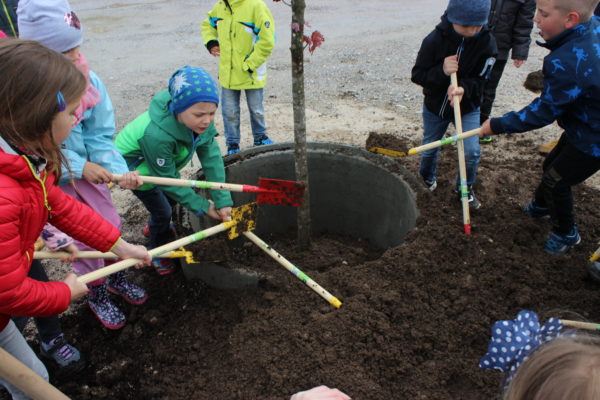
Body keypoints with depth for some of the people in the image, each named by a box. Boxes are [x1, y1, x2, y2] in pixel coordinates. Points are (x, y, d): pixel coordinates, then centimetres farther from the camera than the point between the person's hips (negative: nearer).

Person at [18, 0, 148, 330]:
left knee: (111, 226, 15)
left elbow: (100, 136, -10)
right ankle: (97, 295, 32)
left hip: (86, 168, 4)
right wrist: (80, 167, -25)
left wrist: (119, 170, -23)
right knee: (83, 239, 4)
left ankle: (117, 278, 43)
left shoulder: (88, 79, -13)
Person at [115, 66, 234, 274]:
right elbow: (167, 179, -32)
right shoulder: (157, 135, -46)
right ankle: (158, 255, 32)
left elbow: (212, 158, -25)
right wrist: (203, 207, -26)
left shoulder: (201, 120, -30)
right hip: (135, 167, -6)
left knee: (173, 197, 24)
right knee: (163, 212, 1)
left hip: (163, 164, 7)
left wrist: (222, 201, -29)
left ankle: (154, 227, 58)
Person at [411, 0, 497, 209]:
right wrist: (441, 72, -36)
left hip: (468, 107, 1)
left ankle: (465, 190, 22)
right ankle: (426, 178, 48)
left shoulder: (486, 42, -18)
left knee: (472, 151, -4)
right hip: (435, 105, 0)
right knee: (430, 148, 16)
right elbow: (417, 75, -18)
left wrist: (464, 89, -37)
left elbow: (479, 80, -15)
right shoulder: (434, 40, -22)